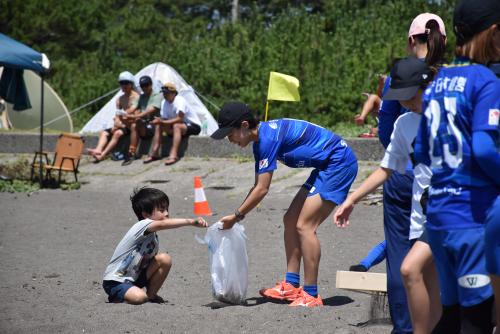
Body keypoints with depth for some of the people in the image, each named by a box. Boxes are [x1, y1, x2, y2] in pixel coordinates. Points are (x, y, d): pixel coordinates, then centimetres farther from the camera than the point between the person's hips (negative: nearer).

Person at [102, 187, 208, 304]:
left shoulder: (153, 236, 9)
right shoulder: (141, 226, -21)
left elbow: (153, 260, 6)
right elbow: (162, 224, -41)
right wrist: (191, 222, -47)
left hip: (135, 276, 8)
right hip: (116, 281, -8)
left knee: (165, 259, -9)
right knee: (139, 297, -34)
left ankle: (151, 295, 5)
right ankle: (116, 296, -2)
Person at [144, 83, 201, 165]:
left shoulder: (180, 101, -23)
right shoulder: (164, 103, 0)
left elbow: (179, 119, -32)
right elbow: (164, 119, -2)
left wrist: (163, 122, -36)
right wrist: (159, 121, -25)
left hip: (193, 126, -8)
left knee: (176, 126, -37)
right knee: (158, 126, -8)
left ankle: (174, 155, -44)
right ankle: (154, 153, -9)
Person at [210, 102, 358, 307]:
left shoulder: (269, 137, -22)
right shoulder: (260, 142, 9)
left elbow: (262, 190, -20)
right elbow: (258, 187, 16)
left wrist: (236, 216, -11)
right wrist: (238, 215, 9)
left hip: (339, 163, -10)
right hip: (326, 167, 10)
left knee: (304, 225, -14)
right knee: (291, 221, 10)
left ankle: (311, 296, -11)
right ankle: (291, 286, 12)